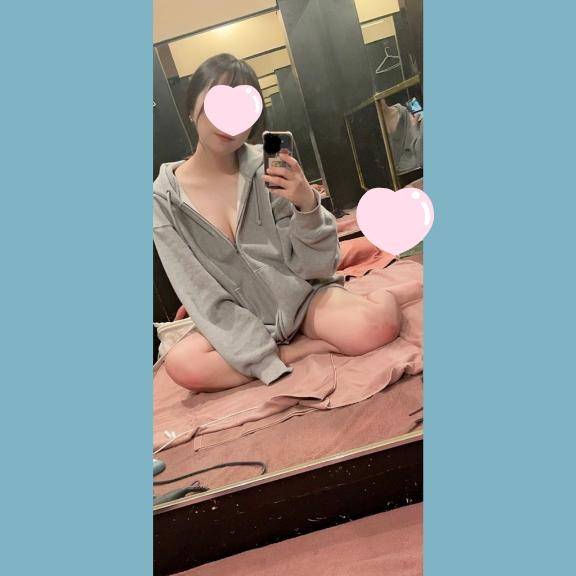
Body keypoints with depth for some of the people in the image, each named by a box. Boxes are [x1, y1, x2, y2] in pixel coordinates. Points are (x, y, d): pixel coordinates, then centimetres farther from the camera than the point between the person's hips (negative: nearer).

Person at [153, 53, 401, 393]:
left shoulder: (267, 168, -8)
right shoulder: (165, 198, -7)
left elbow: (318, 266, -7)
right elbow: (203, 298, -9)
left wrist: (308, 205, -26)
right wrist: (269, 362, -18)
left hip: (305, 295, -1)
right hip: (242, 322, 2)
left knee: (380, 321, -31)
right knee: (181, 365, -28)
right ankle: (315, 347, -13)